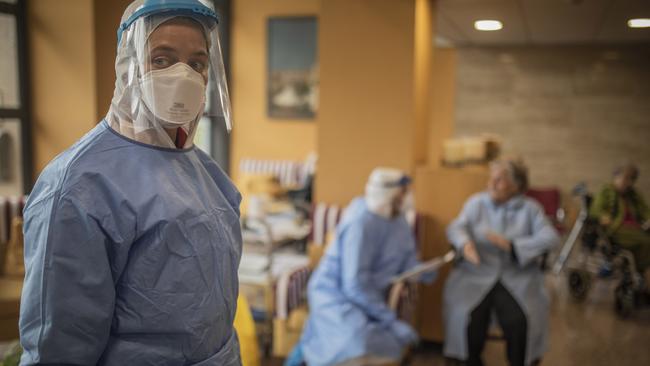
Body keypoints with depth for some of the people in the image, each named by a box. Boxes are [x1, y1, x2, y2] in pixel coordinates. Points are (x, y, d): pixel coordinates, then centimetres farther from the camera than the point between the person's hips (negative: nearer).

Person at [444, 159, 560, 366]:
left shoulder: (530, 208, 4)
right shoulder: (476, 202, 7)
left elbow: (550, 238, -8)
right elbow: (456, 227, -4)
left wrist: (511, 245, -20)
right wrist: (465, 243, -29)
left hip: (518, 277, 0)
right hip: (477, 274, 1)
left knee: (519, 320, -25)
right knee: (469, 317, -24)